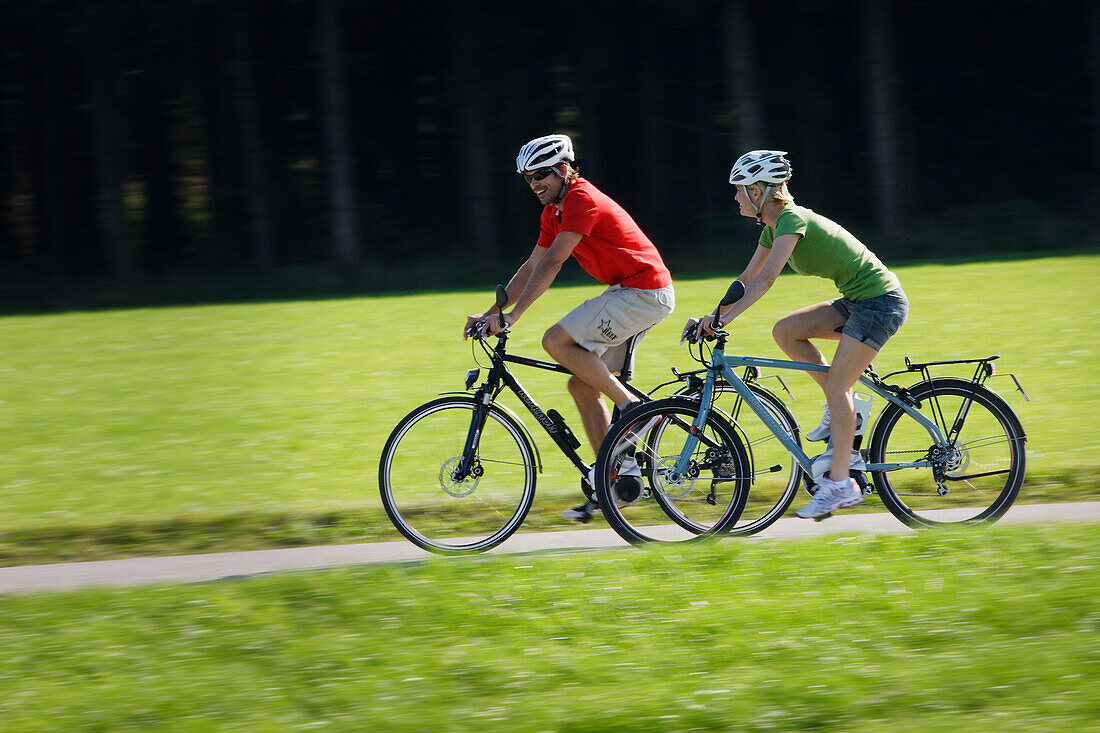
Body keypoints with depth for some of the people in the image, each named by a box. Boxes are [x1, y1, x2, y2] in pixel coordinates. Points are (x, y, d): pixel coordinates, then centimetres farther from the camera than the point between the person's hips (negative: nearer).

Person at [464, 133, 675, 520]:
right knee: (582, 386, 7)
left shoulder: (583, 200, -17)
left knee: (556, 341, -18)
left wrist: (513, 315, -25)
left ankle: (632, 407, -13)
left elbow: (552, 263, -23)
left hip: (644, 293, -10)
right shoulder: (554, 210, 13)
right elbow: (532, 266, 19)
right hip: (628, 293, 10)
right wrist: (490, 313, 14)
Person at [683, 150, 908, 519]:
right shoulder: (774, 226, 11)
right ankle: (844, 412, 6)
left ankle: (840, 483, -12)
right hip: (857, 300, 9)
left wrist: (724, 318, -31)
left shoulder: (792, 219, -18)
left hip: (881, 301, -9)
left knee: (836, 386, -14)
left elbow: (767, 278, -29)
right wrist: (709, 317, 7)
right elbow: (748, 279, 16)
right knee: (785, 331, 1)